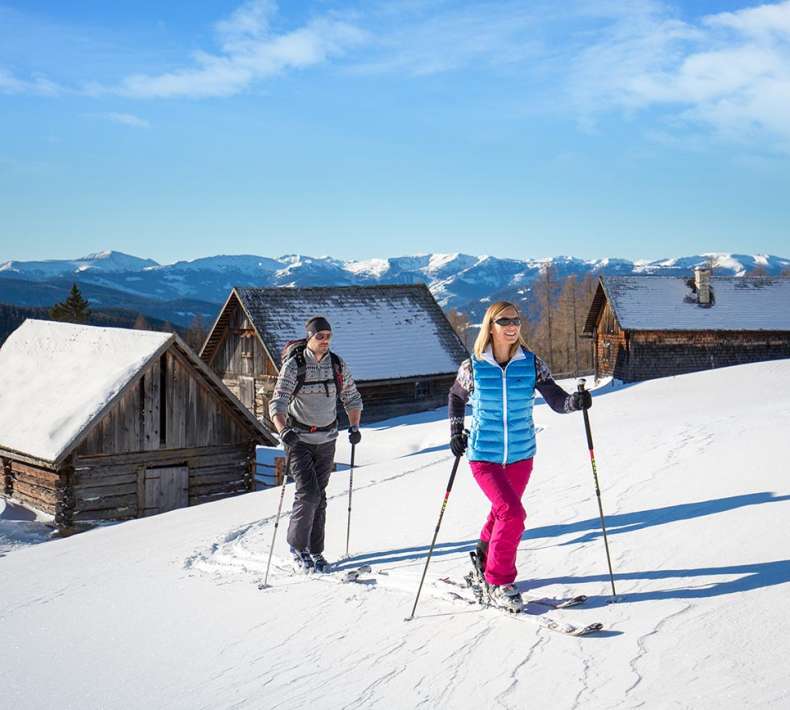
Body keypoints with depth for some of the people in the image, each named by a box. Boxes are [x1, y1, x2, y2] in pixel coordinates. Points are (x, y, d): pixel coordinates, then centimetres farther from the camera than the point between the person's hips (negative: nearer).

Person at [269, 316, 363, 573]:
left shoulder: (338, 365, -1)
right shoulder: (294, 365, -14)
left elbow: (352, 397, 11)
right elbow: (278, 402, -21)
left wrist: (354, 427, -2)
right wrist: (284, 430, -37)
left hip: (327, 439, 4)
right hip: (298, 438, -4)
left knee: (319, 496, 8)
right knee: (308, 493, -13)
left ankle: (315, 551, 20)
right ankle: (296, 545, 8)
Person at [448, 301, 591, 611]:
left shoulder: (531, 363, -6)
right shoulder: (473, 367, -8)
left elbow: (556, 400, -14)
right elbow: (456, 398, 11)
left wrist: (576, 400, -33)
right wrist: (456, 432, 2)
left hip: (520, 455, 3)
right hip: (484, 457, -3)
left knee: (502, 511, 19)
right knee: (512, 514, -17)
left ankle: (485, 557, 48)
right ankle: (498, 583, 0)